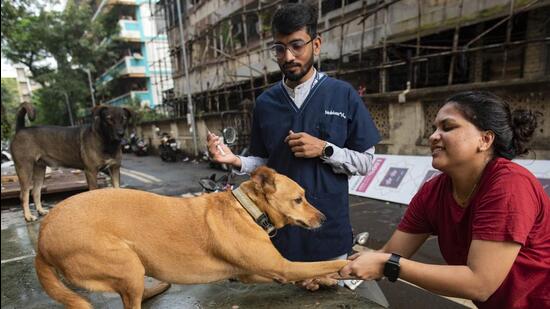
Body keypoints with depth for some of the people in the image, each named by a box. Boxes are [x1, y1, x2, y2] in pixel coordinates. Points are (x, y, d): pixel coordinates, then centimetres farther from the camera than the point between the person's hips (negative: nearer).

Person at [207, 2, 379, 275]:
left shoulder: (343, 94, -6)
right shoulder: (265, 102, 1)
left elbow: (364, 161, -3)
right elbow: (264, 162, 7)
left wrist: (325, 149, -18)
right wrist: (236, 161, -12)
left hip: (329, 229, -1)